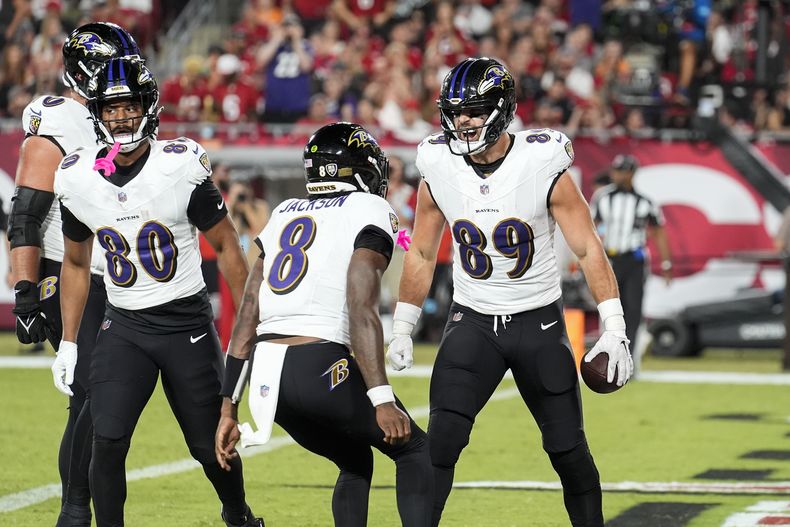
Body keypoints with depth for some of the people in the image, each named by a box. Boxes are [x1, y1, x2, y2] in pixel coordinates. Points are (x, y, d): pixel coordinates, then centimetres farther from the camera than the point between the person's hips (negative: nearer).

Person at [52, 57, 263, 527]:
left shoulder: (182, 167, -14)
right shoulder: (77, 179, -3)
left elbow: (226, 246, -4)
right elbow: (76, 264, 12)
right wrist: (68, 344, 11)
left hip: (188, 324, -2)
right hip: (124, 326, 2)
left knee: (211, 445, 6)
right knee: (107, 442, -14)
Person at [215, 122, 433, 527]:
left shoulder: (284, 215, 22)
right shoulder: (369, 211, 3)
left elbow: (247, 320, 17)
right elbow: (361, 312, -11)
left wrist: (229, 408, 18)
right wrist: (382, 400, -15)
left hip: (266, 375, 6)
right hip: (319, 367, -6)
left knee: (355, 463, 26)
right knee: (414, 450, 13)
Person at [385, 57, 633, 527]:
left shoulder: (544, 165, -14)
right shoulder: (439, 170, -5)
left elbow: (589, 249, -9)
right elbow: (422, 255, 9)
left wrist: (615, 328, -15)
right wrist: (402, 329, 9)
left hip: (539, 323, -1)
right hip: (472, 323, 1)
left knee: (568, 448, 4)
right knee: (440, 443, -14)